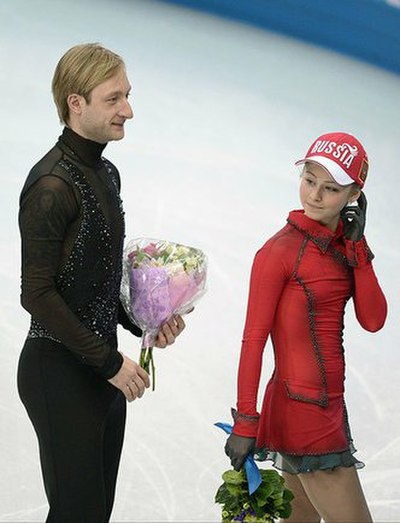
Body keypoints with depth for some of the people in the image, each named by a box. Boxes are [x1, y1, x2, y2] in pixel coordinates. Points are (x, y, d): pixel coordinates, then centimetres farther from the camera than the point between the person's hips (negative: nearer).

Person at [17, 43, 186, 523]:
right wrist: (109, 362, -17)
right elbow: (37, 294, -19)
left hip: (101, 368, 9)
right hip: (59, 370, -9)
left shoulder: (105, 173, 10)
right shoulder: (52, 185, -18)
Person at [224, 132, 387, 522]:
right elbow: (253, 340, -13)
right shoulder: (281, 251, -14)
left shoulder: (343, 242, 8)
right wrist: (244, 424, -13)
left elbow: (373, 321, -1)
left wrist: (357, 248, -7)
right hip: (303, 409, -8)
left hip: (328, 403, 8)